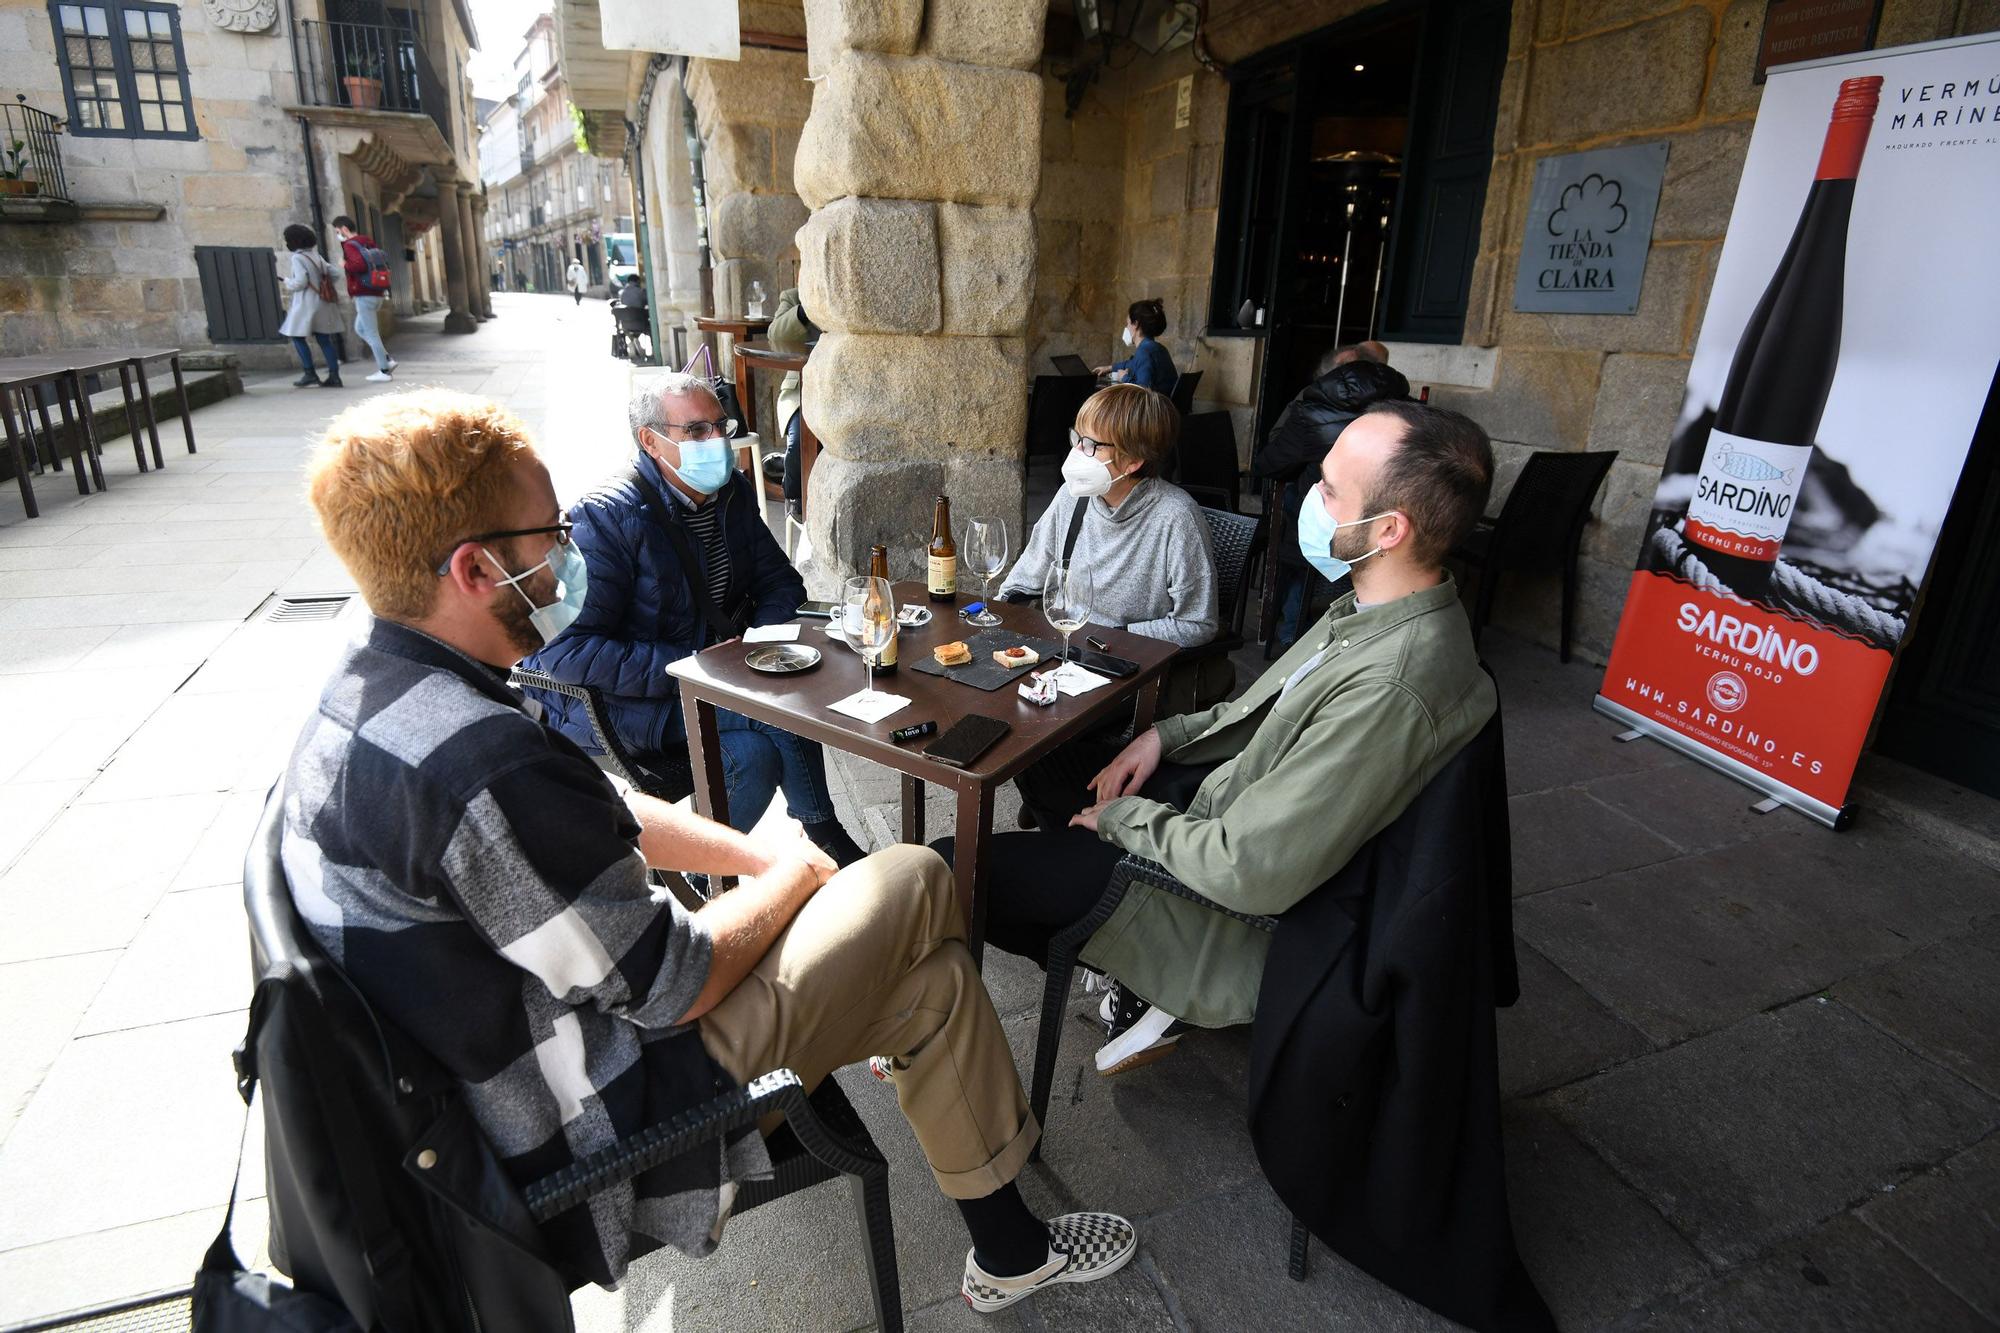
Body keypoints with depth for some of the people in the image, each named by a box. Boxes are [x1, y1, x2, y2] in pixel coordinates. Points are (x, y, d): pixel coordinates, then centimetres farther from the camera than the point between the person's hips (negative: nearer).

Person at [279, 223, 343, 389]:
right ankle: (334, 376, 1)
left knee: (298, 337, 4)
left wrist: (286, 282, 1)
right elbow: (333, 274, 13)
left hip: (306, 305, -7)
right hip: (322, 304, 7)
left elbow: (300, 282, -18)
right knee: (324, 340, 5)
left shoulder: (297, 258, -11)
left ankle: (310, 374, 2)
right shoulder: (315, 256, 10)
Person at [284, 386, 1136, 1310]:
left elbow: (603, 815, 8)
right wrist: (788, 876, -7)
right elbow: (675, 987, -24)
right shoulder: (485, 766, -34)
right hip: (583, 1125, -8)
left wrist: (756, 854, 1)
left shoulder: (367, 687, -1)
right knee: (915, 886, -3)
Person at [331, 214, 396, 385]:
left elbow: (360, 264, -26)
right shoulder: (368, 241, 13)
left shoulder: (350, 245, -11)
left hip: (364, 296, -9)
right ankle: (387, 359, 10)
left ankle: (383, 371, 0)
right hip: (376, 293, 9)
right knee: (360, 329, 19)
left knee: (371, 333, -3)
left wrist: (345, 264, -10)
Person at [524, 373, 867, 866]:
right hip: (617, 701, -7)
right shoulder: (605, 518, -19)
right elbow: (564, 650, -24)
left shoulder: (734, 493, 2)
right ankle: (822, 833, 0)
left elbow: (780, 582, 11)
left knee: (758, 753, -21)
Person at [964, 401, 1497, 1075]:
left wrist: (1123, 817, -14)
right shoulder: (1391, 609, -4)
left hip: (1239, 911, -9)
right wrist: (1167, 735, 2)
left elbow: (1248, 873, -30)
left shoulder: (1390, 690, -34)